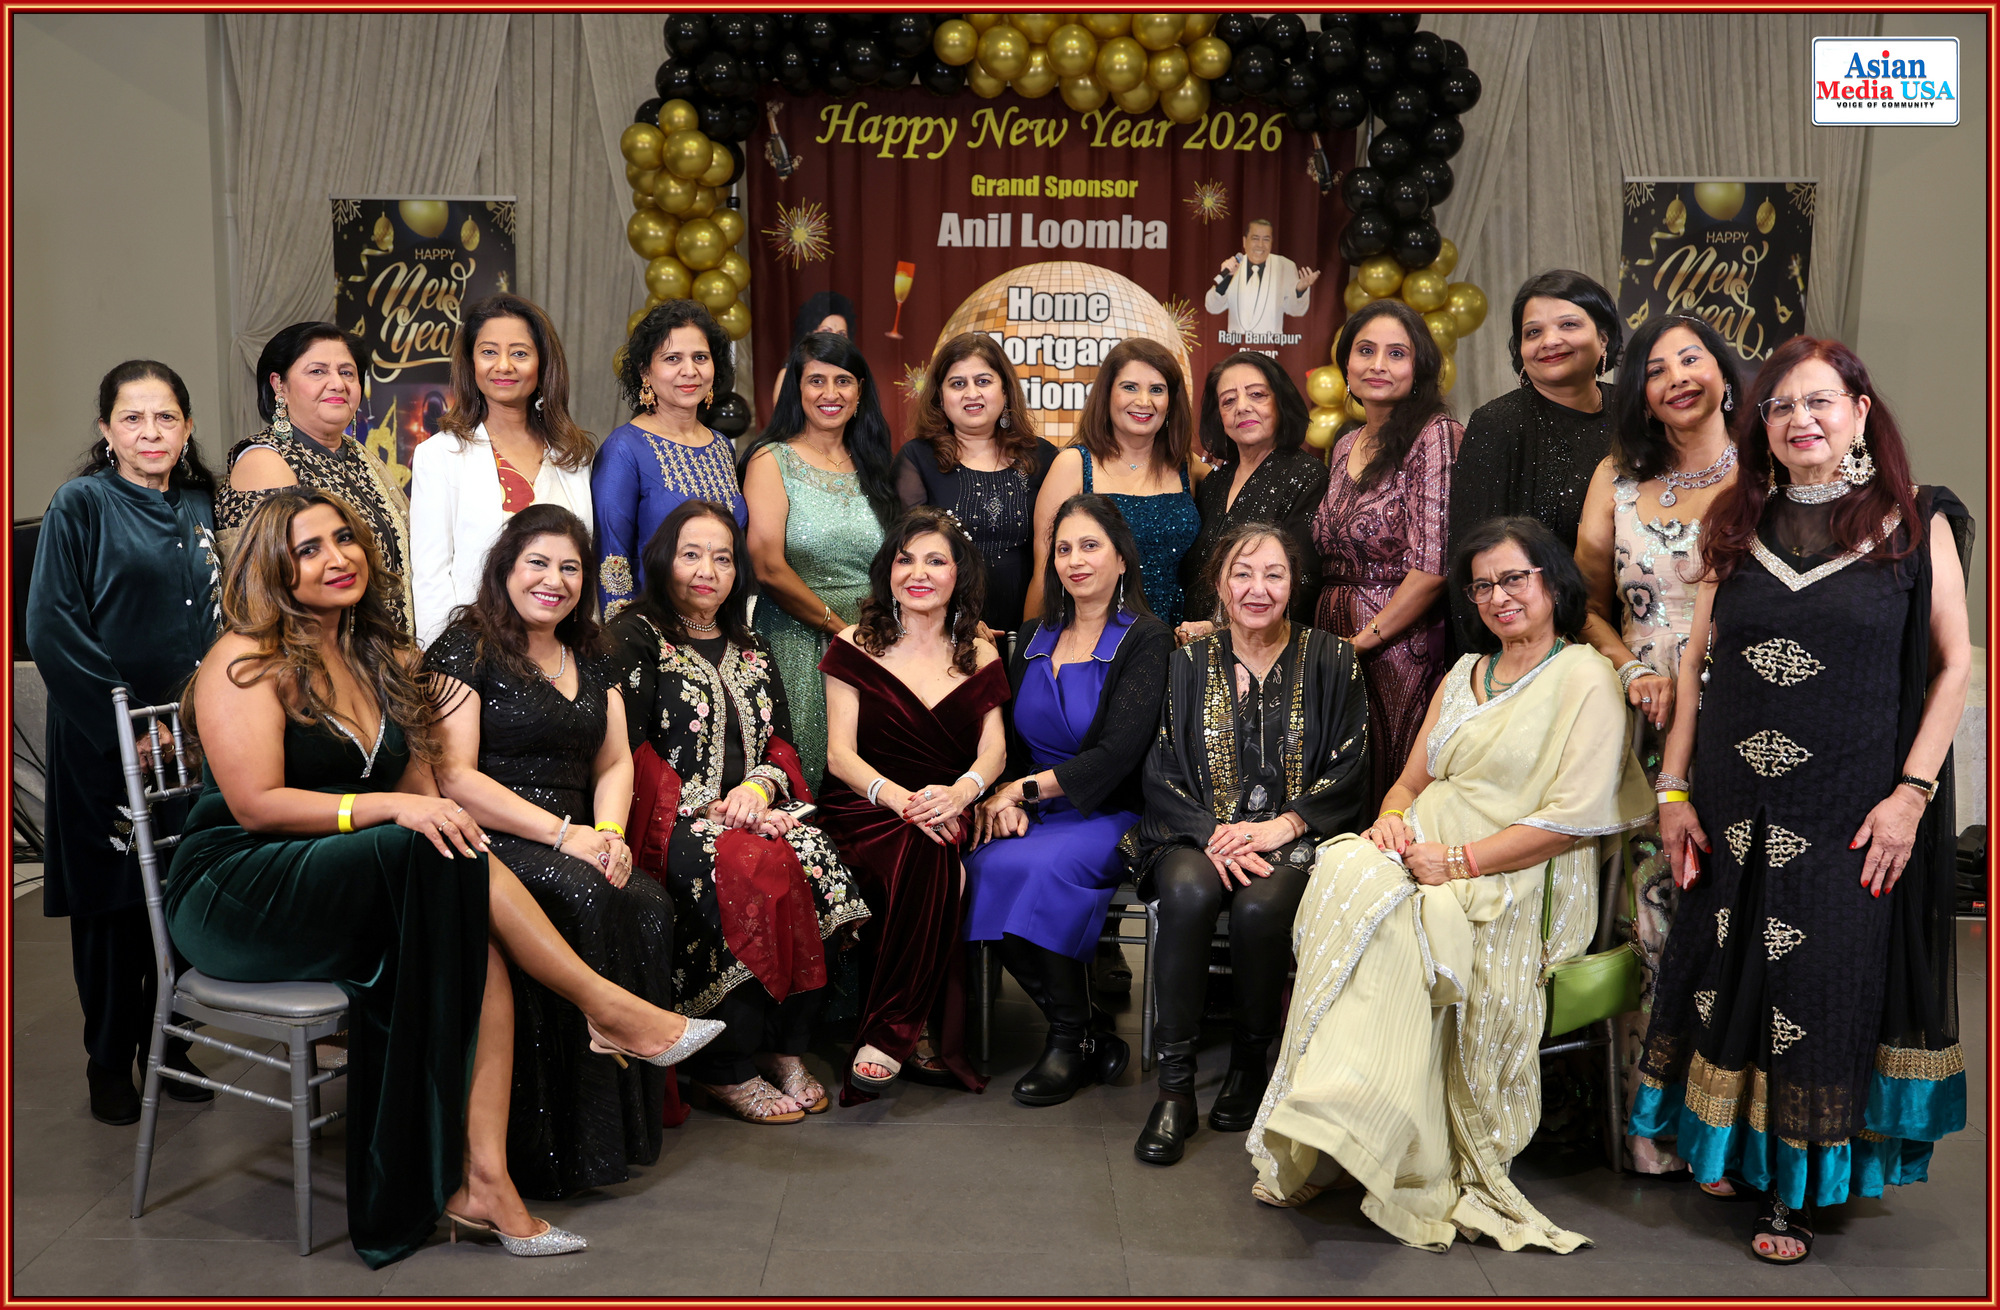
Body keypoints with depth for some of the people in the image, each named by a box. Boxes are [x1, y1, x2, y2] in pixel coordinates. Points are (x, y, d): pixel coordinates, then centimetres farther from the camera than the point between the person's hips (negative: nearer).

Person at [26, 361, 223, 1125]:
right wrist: (125, 726, -16)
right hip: (105, 744, -4)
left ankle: (167, 1046, 25)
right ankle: (108, 1063, 19)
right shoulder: (81, 505, -5)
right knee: (113, 902, 4)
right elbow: (51, 627, -11)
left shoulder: (201, 509, 10)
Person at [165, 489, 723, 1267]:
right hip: (237, 895, -6)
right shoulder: (246, 662, -5)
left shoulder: (383, 659, 16)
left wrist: (443, 817, -9)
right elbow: (256, 804, -15)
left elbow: (423, 791, 12)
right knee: (449, 865, -30)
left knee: (476, 944, -26)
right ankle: (608, 1011, -20)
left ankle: (481, 1181, -28)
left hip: (348, 892, 6)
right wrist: (389, 808, -24)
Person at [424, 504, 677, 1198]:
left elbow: (614, 764, 17)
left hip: (575, 848, 6)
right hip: (484, 847, -6)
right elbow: (454, 777, -11)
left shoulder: (590, 658, 20)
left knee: (649, 904, -25)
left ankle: (629, 1125, -18)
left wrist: (609, 833, -6)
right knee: (582, 899, -33)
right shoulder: (464, 649, -1)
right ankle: (558, 1144, -25)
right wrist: (565, 835, -17)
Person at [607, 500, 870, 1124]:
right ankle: (726, 1069, -21)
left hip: (747, 810, 5)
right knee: (755, 871, -33)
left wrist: (759, 786, -5)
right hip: (669, 820, -5)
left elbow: (781, 741, 18)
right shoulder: (636, 637, 5)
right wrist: (703, 810, -15)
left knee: (821, 865, -25)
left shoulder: (752, 649, 23)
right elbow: (629, 747, -6)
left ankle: (784, 1046, -15)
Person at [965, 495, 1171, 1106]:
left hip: (1107, 815, -5)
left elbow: (1116, 756, -13)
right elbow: (1006, 738, 12)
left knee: (1040, 867, -34)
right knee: (980, 869, -27)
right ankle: (1088, 1034, -13)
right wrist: (999, 799, -9)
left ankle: (1073, 1039, -12)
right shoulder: (1034, 639, 16)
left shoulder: (1146, 640, -3)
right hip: (1032, 817, 5)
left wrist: (1026, 788, -16)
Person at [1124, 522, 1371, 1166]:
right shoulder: (1190, 663, 8)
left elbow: (1349, 773, 0)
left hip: (1297, 838, -1)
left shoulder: (1330, 661, 5)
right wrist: (1211, 836, -15)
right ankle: (1175, 1085, -24)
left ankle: (1250, 1062, -5)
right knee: (1187, 892, -32)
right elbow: (1161, 774, 3)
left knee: (1259, 907, -32)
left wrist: (1280, 827, -14)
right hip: (1199, 833, 1)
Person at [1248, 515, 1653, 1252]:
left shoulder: (1584, 680, 1)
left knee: (1397, 920, -34)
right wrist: (1392, 820, -2)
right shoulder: (1463, 676, 23)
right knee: (1344, 873, -28)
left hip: (1521, 883, -5)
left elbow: (1573, 818, -9)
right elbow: (1414, 780, 22)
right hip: (1428, 854, 5)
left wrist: (1459, 861, -16)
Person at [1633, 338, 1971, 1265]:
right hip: (1732, 805, 3)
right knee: (1728, 970, 10)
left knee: (1824, 987, 5)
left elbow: (1955, 663, -3)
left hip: (1849, 809, -3)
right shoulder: (1737, 527, 8)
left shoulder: (1915, 524, -1)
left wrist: (1913, 791, -11)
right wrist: (1674, 789, 4)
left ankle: (1797, 1191, 19)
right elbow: (1699, 663, 9)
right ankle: (1726, 1148, 31)